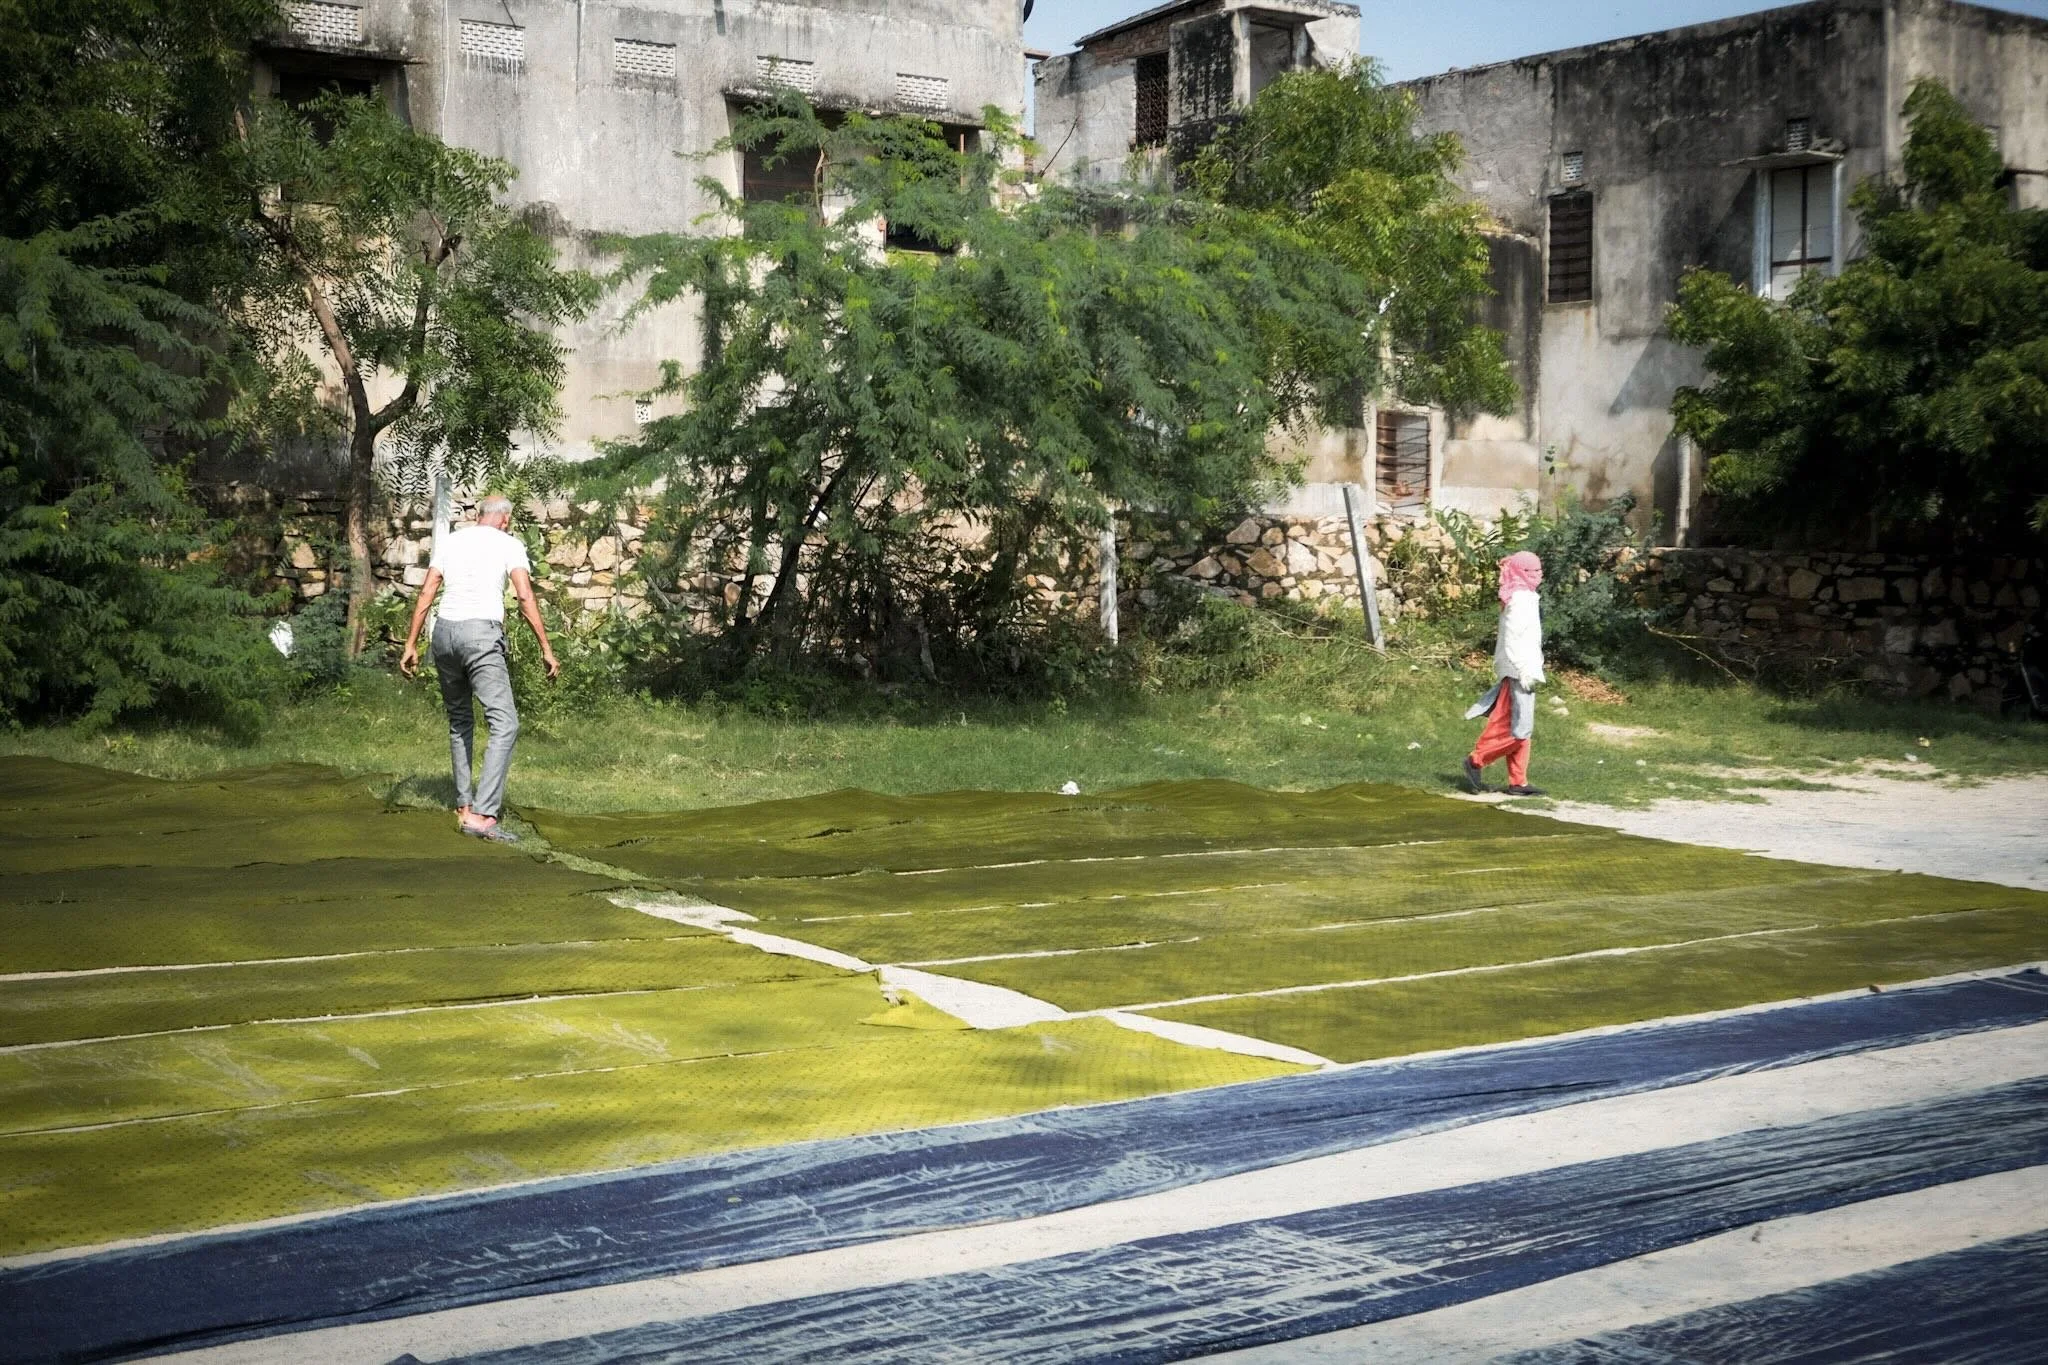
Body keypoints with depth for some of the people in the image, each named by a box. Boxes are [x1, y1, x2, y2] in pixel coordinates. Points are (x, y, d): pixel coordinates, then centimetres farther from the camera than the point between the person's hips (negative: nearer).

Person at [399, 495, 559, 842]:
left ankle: (464, 805, 22)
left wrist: (411, 644, 15)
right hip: (481, 633, -6)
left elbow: (425, 594, 13)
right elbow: (525, 597, -6)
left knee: (459, 721, 21)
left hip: (444, 631, 6)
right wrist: (546, 648, -4)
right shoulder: (509, 544, 5)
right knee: (505, 724, -9)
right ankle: (481, 814, -22)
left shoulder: (450, 541, 18)